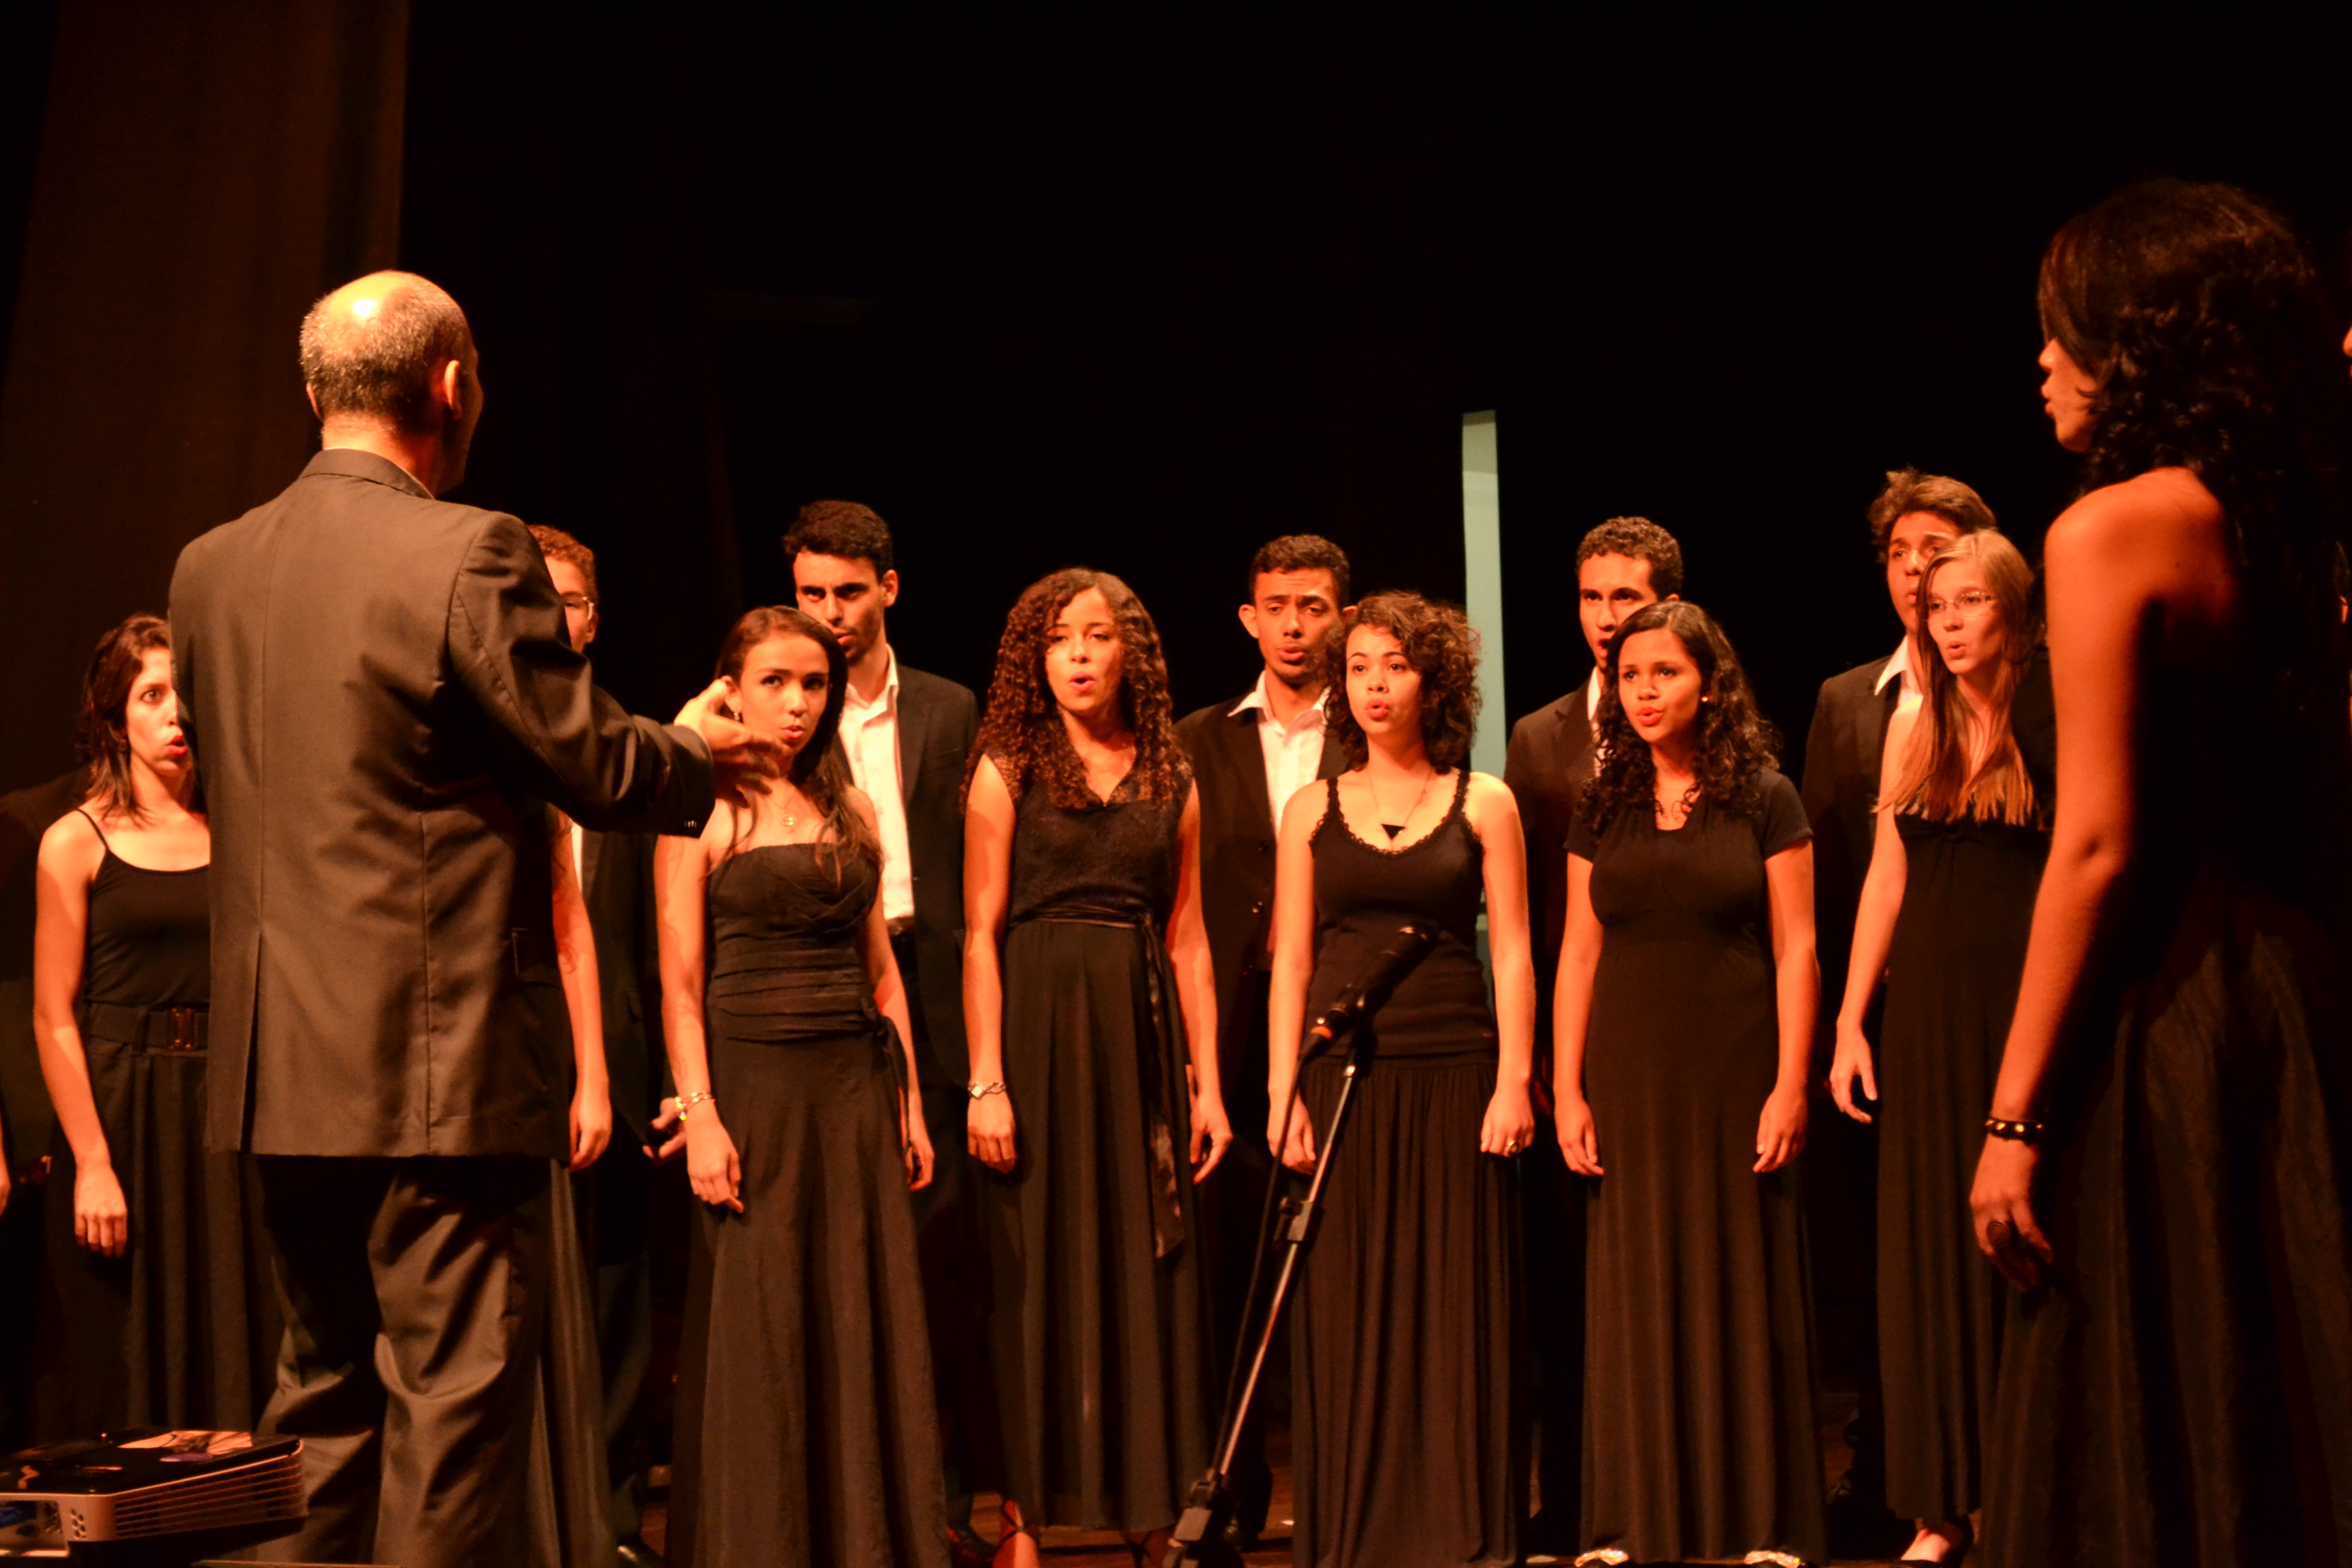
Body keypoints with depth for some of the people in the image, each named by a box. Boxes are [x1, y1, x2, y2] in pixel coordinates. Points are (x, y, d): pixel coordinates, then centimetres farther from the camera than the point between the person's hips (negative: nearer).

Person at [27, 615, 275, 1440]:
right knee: (123, 1366, 3)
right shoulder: (75, 841, -1)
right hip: (119, 1115, -3)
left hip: (225, 1119, 3)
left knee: (230, 1353, 6)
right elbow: (53, 1017, -5)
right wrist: (91, 1163, -11)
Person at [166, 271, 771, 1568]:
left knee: (321, 1398, 18)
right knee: (452, 1406, 0)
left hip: (280, 1070, 7)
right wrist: (696, 749, 11)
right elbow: (598, 768, -11)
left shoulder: (208, 568, 7)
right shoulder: (470, 557, -14)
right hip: (438, 1062, -7)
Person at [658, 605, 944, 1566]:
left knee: (863, 1319, 6)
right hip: (753, 1081, -4)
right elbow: (681, 984, -6)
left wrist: (909, 1101, 10)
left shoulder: (851, 810, 12)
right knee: (756, 1333, 1)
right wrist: (699, 1117, -14)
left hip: (855, 1087, 4)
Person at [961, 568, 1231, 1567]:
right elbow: (980, 934, -5)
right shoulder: (1006, 770, 0)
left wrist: (1206, 1083, 5)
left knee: (1148, 1269, 6)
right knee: (1037, 1269, 1)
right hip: (1040, 1029, -3)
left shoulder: (1170, 782, 9)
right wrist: (985, 1080, -12)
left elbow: (1188, 942, 9)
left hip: (1142, 1034, 3)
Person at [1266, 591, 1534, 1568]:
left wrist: (1515, 1081, -7)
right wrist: (1282, 1092, -1)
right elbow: (1291, 962, 7)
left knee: (1457, 1307, 1)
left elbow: (1511, 951, 2)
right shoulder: (1313, 811, 9)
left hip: (1452, 1079, -1)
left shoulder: (1483, 804, 6)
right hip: (1342, 1079, 1)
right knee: (1347, 1312, 2)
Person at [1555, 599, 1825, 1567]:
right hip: (1630, 1077, 3)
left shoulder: (1764, 800, 0)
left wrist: (1790, 1085, -10)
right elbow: (1580, 952, 7)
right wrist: (1567, 1091, 1)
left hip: (1735, 1075, -3)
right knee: (1635, 1292, 6)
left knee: (1742, 1288, 3)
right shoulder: (1604, 810, 8)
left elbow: (1795, 948, -3)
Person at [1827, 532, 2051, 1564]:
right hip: (1928, 1009, 4)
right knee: (1932, 1254, 6)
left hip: (2028, 1003, -4)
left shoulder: (2057, 721, -5)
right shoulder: (1916, 726, 9)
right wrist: (1849, 1021, 8)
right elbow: (1887, 877, 11)